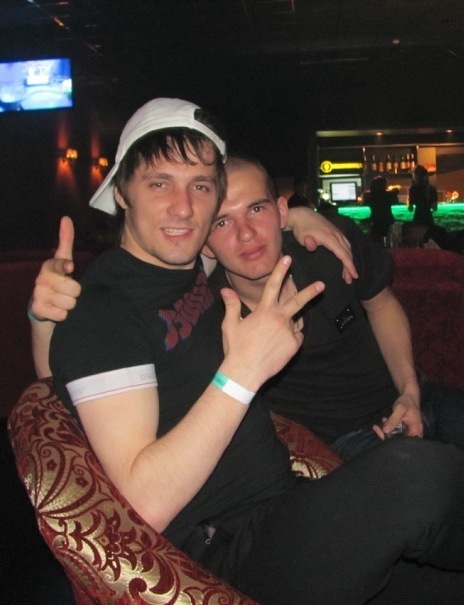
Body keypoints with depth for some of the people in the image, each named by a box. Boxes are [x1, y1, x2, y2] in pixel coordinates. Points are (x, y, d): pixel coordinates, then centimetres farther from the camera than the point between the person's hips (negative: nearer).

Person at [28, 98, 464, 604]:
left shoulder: (199, 268, 10)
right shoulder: (98, 311, -14)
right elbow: (148, 502, -20)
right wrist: (243, 371, -25)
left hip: (286, 511, 8)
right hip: (222, 558, -8)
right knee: (414, 471, -28)